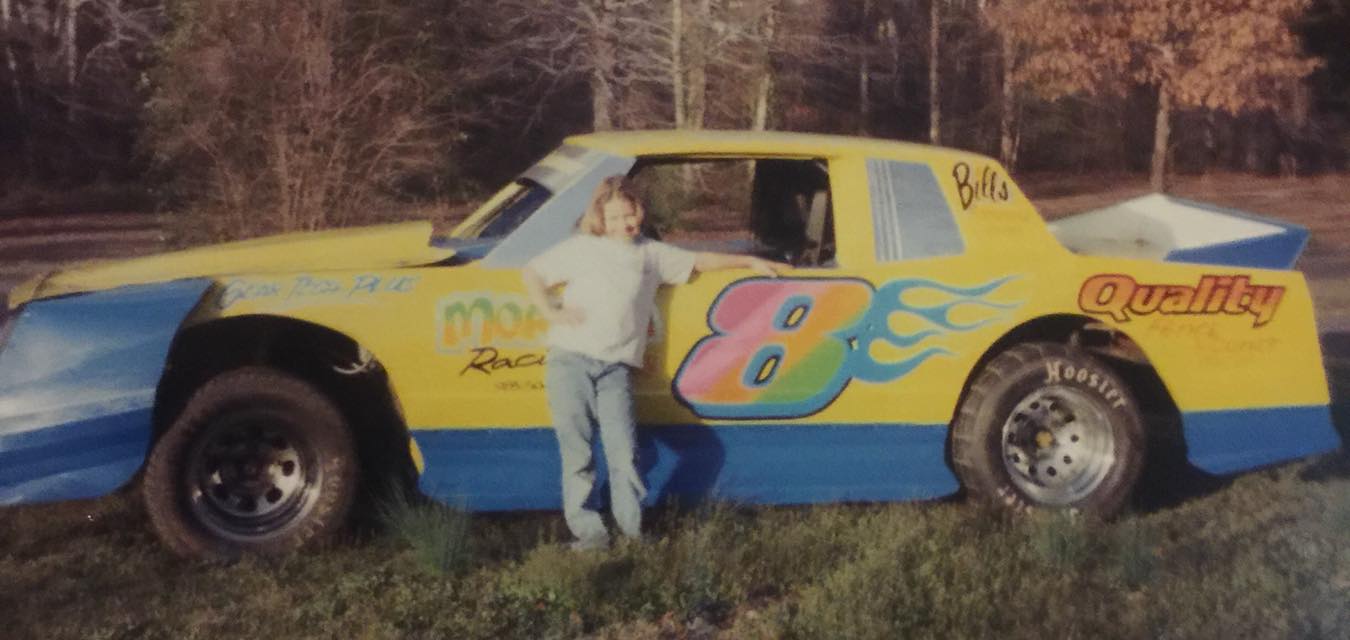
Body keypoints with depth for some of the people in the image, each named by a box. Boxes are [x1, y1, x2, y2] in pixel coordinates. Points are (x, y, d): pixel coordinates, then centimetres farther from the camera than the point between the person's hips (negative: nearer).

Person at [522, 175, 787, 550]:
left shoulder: (652, 254, 20)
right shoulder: (581, 248, 14)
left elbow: (701, 262, 28)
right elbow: (532, 273, 16)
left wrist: (751, 262, 27)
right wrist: (551, 312, 2)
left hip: (615, 368, 1)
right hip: (570, 360, -1)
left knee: (623, 451, -11)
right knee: (577, 451, -5)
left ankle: (633, 529, 1)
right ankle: (586, 530, 1)